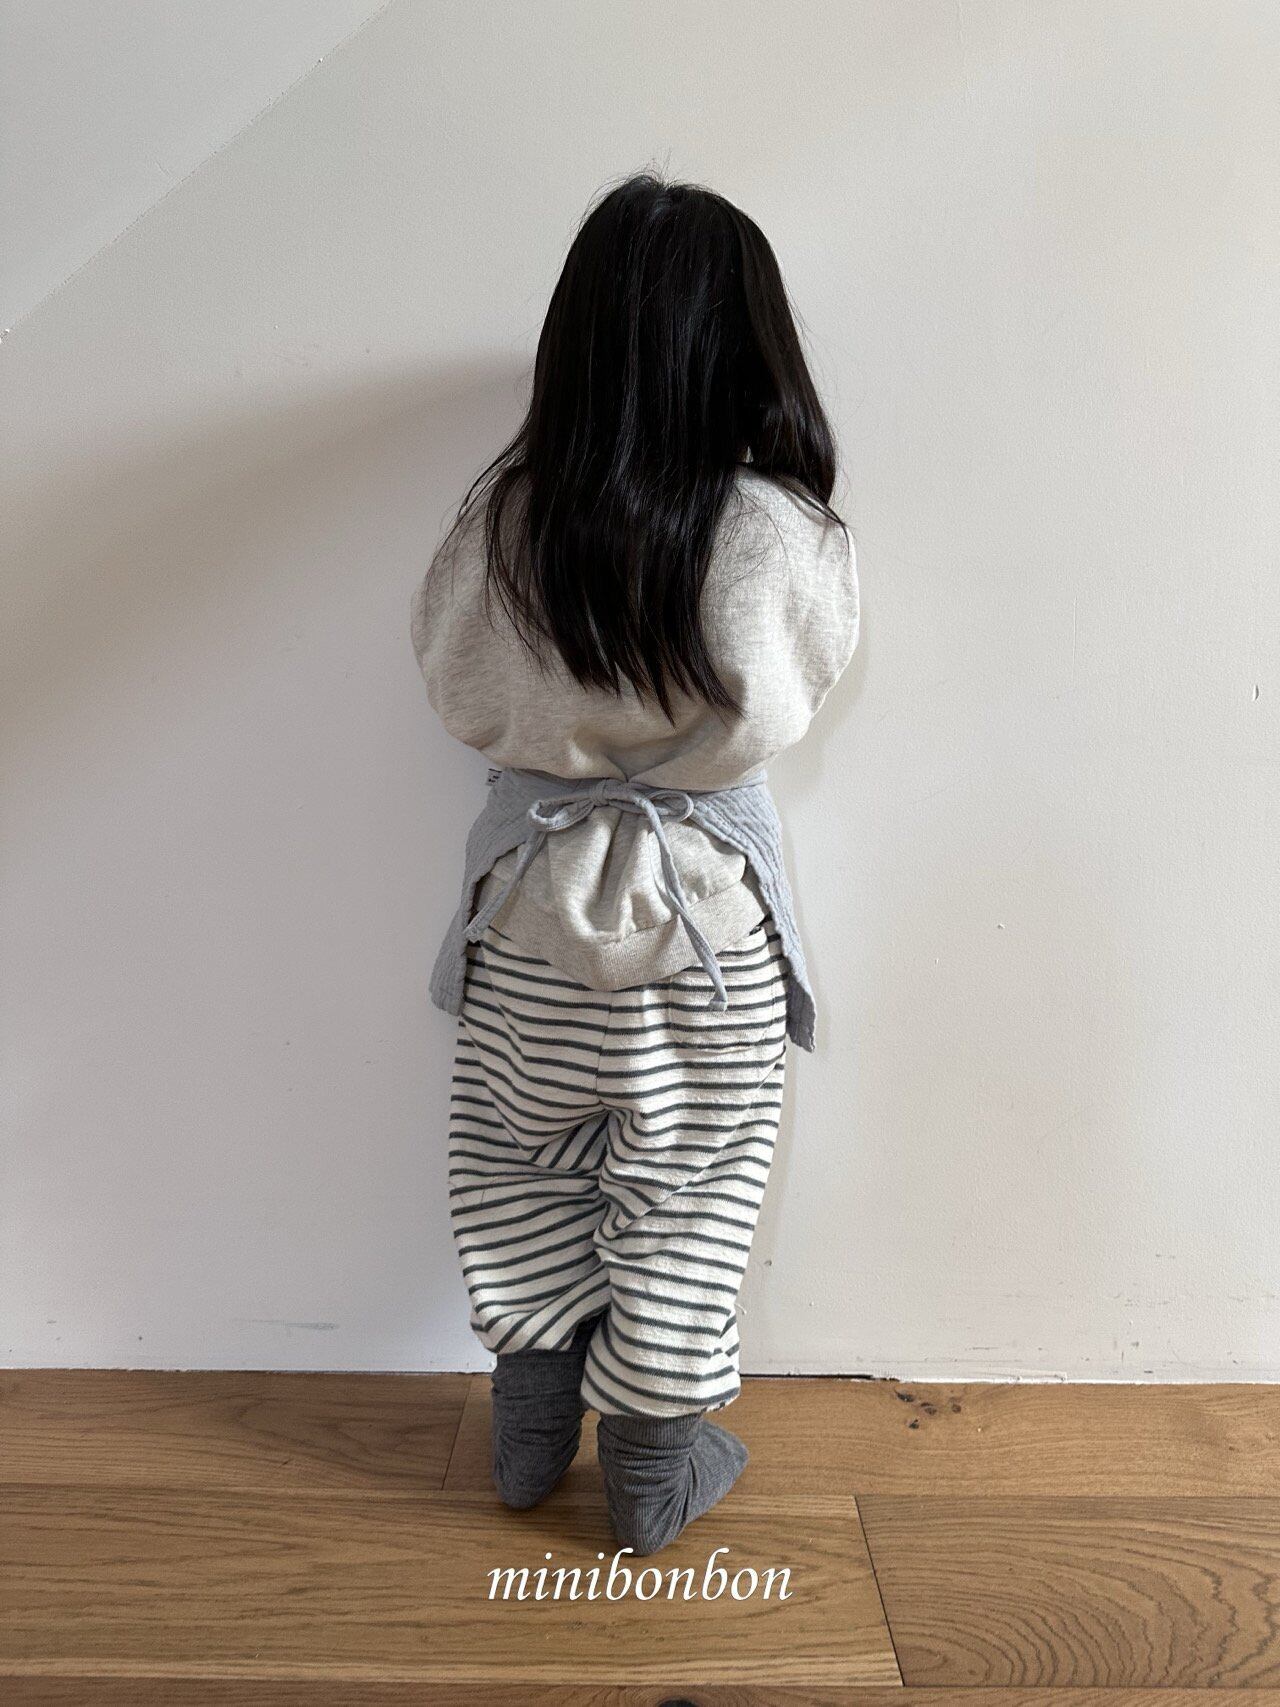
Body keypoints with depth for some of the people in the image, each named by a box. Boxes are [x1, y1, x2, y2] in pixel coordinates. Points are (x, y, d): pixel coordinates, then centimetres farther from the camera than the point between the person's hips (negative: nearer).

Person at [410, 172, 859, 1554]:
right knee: (682, 1194, 16)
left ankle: (533, 1430, 39)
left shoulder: (504, 514, -13)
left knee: (519, 1167, 21)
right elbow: (809, 666, 1)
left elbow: (457, 685, 2)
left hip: (533, 895, 2)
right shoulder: (768, 529, -19)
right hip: (704, 909, -2)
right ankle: (655, 1465, 33)